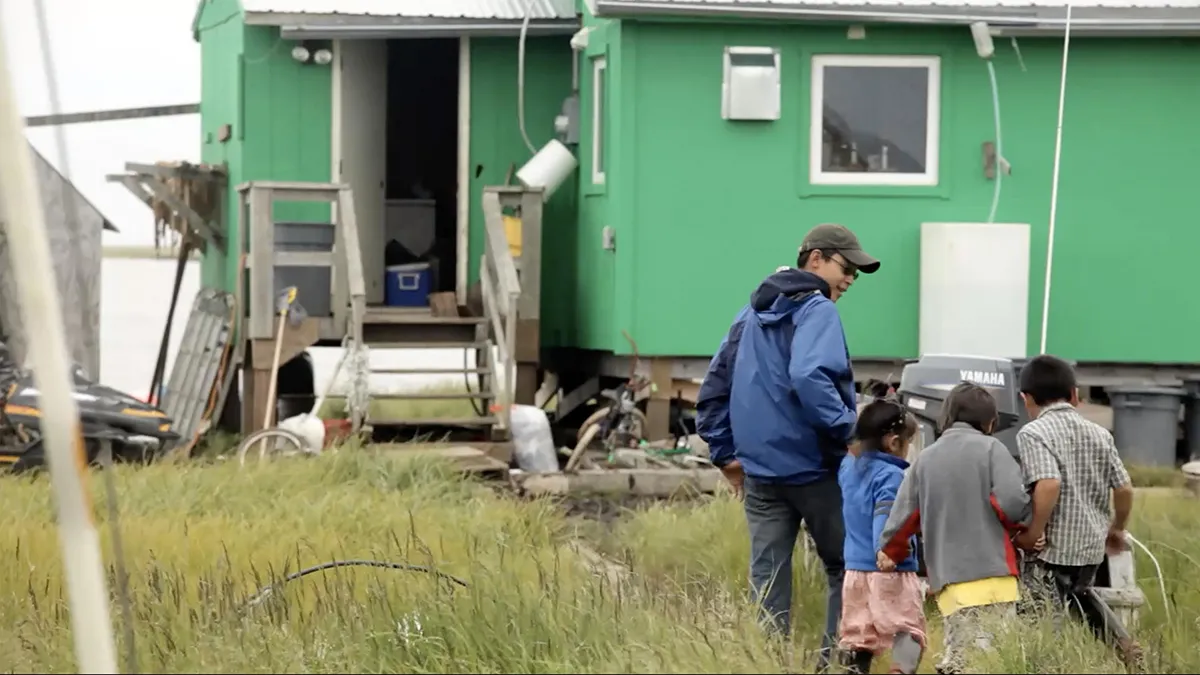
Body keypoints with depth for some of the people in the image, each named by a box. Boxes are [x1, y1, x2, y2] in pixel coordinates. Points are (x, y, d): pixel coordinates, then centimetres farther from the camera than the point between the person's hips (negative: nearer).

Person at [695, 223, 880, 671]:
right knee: (845, 567, 6)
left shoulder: (753, 313, 16)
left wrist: (725, 453, 21)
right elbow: (810, 378, -28)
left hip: (760, 468, 7)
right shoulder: (816, 310, -10)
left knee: (768, 580, 7)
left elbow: (715, 387, 19)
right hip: (813, 466, -7)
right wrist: (847, 432, -23)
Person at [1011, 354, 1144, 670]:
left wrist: (1033, 534, -18)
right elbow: (1124, 488, 5)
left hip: (1052, 549, -7)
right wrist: (1116, 529, 22)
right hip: (1092, 547, 7)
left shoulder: (1033, 433, -11)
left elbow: (1049, 483, -26)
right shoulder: (1100, 434, 7)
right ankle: (1123, 645, 21)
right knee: (1079, 593, 32)